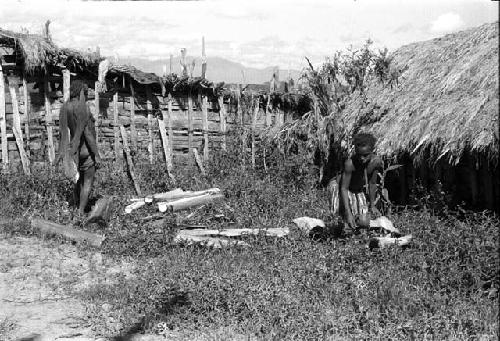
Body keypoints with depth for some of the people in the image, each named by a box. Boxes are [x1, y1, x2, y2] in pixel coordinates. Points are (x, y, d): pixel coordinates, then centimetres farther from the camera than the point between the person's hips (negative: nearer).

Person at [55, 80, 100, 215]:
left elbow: (62, 131, 8)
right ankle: (81, 212, 1)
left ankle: (77, 208, 22)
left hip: (74, 149, 7)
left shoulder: (65, 108, 4)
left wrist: (61, 152, 14)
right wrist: (96, 155, -16)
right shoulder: (82, 108, -17)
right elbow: (88, 133, -20)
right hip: (87, 150, -7)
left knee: (78, 181, 18)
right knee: (88, 183, 3)